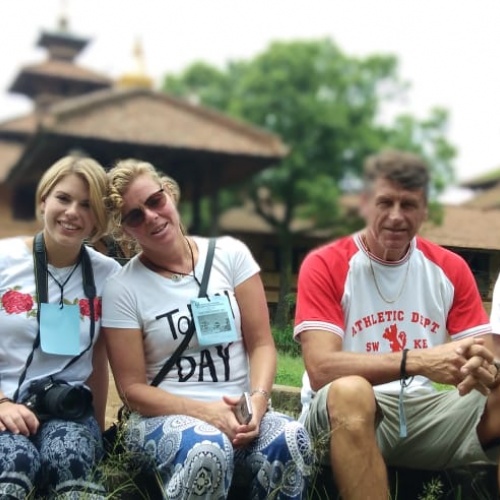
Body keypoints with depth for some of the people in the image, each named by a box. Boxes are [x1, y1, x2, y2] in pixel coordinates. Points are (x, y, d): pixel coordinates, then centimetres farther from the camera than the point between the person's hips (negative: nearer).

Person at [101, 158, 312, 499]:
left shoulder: (230, 254, 3)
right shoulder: (122, 289, -2)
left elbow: (261, 343, 1)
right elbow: (132, 388, -3)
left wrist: (257, 399, -19)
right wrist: (205, 411, -18)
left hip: (239, 412, 2)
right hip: (165, 417, -2)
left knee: (291, 440, -32)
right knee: (209, 450, -37)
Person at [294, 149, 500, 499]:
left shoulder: (451, 269, 6)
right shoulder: (324, 265, -6)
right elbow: (321, 369, -18)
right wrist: (417, 361, -29)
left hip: (426, 410, 4)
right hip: (350, 413, -3)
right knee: (349, 390, -37)